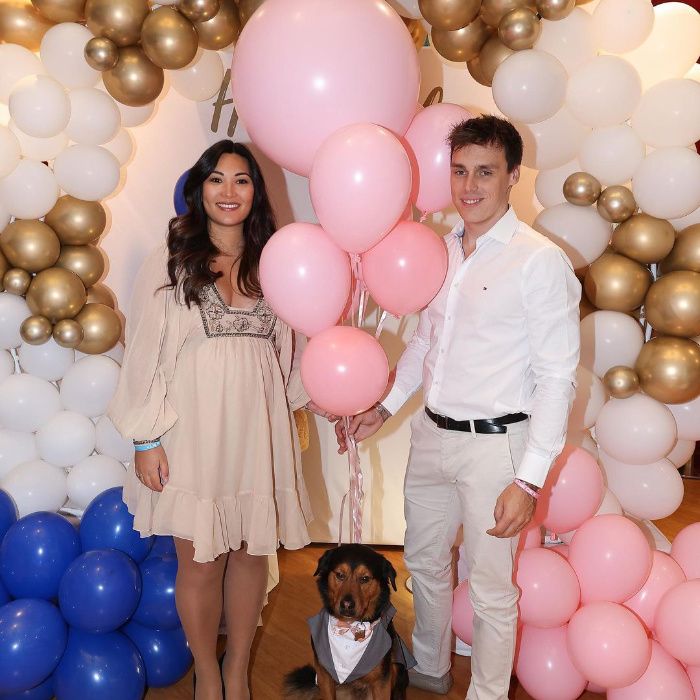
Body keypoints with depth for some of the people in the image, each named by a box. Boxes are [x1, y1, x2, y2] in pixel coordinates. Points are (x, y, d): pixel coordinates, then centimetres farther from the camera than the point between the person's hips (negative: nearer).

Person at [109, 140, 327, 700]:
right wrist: (146, 439, -6)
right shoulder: (171, 262, -2)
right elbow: (145, 351, -4)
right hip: (194, 427, -3)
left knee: (252, 552, 11)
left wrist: (315, 397, 7)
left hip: (257, 427, 3)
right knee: (201, 561, 6)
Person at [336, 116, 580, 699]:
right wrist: (384, 408, 15)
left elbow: (557, 377, -15)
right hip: (432, 434, 7)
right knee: (424, 561, 23)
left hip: (494, 442, -7)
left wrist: (529, 480, -18)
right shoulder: (444, 249, 6)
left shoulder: (540, 261, -15)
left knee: (492, 589, 9)